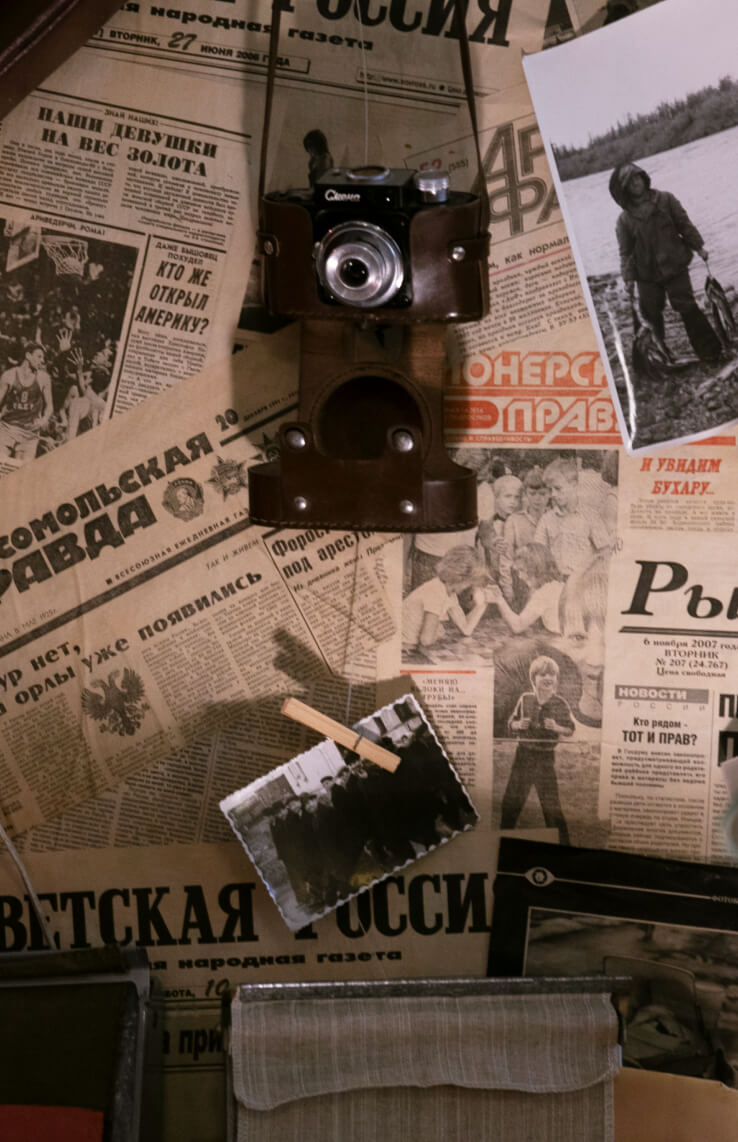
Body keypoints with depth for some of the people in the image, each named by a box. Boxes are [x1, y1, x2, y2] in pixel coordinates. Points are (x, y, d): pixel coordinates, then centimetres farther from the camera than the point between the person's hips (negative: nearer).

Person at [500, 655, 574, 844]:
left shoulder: (559, 703, -6)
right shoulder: (525, 699, -2)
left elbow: (570, 730, -1)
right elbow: (511, 723, 6)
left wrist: (556, 728, -21)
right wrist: (519, 725, -16)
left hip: (546, 757, -3)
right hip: (524, 754, 3)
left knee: (551, 804, -1)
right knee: (511, 800, 13)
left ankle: (562, 843, 12)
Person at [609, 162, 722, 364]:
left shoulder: (665, 200, 0)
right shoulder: (625, 219, 0)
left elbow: (684, 224, 4)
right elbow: (626, 251, 2)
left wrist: (698, 247, 2)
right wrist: (628, 277, -3)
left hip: (674, 265, -1)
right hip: (647, 275, 1)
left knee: (686, 306, -8)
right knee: (652, 313, 6)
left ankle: (709, 350, 1)